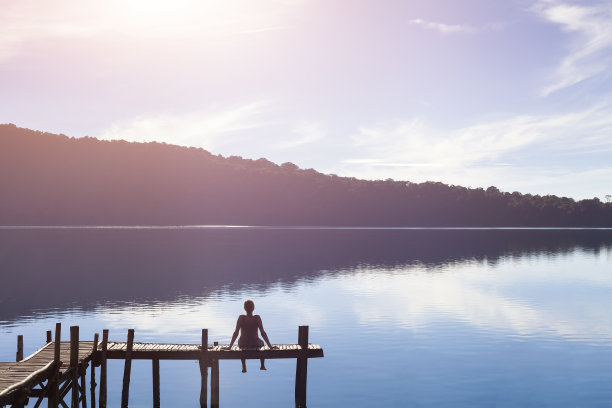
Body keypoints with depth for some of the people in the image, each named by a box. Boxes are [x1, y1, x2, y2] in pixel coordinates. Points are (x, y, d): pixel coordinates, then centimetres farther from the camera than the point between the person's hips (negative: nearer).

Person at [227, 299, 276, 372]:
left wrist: (229, 347, -12)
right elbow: (263, 333, -19)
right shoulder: (257, 318, -20)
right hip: (255, 344, -1)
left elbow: (236, 333, -18)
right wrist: (270, 346, -12)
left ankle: (244, 367, 46)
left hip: (243, 344, 1)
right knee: (261, 342, 36)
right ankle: (262, 365, 47)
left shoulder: (241, 318, -19)